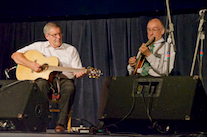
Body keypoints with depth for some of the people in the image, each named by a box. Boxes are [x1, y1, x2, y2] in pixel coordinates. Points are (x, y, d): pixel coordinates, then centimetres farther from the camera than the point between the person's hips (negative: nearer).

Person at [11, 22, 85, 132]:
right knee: (42, 85, -38)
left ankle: (61, 123, -32)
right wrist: (31, 64, -8)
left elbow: (77, 69, 11)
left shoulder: (71, 50, 18)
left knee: (70, 88, -35)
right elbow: (15, 55, 9)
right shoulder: (38, 46, 14)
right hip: (43, 78, -1)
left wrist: (79, 74, -15)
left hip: (63, 79, 1)